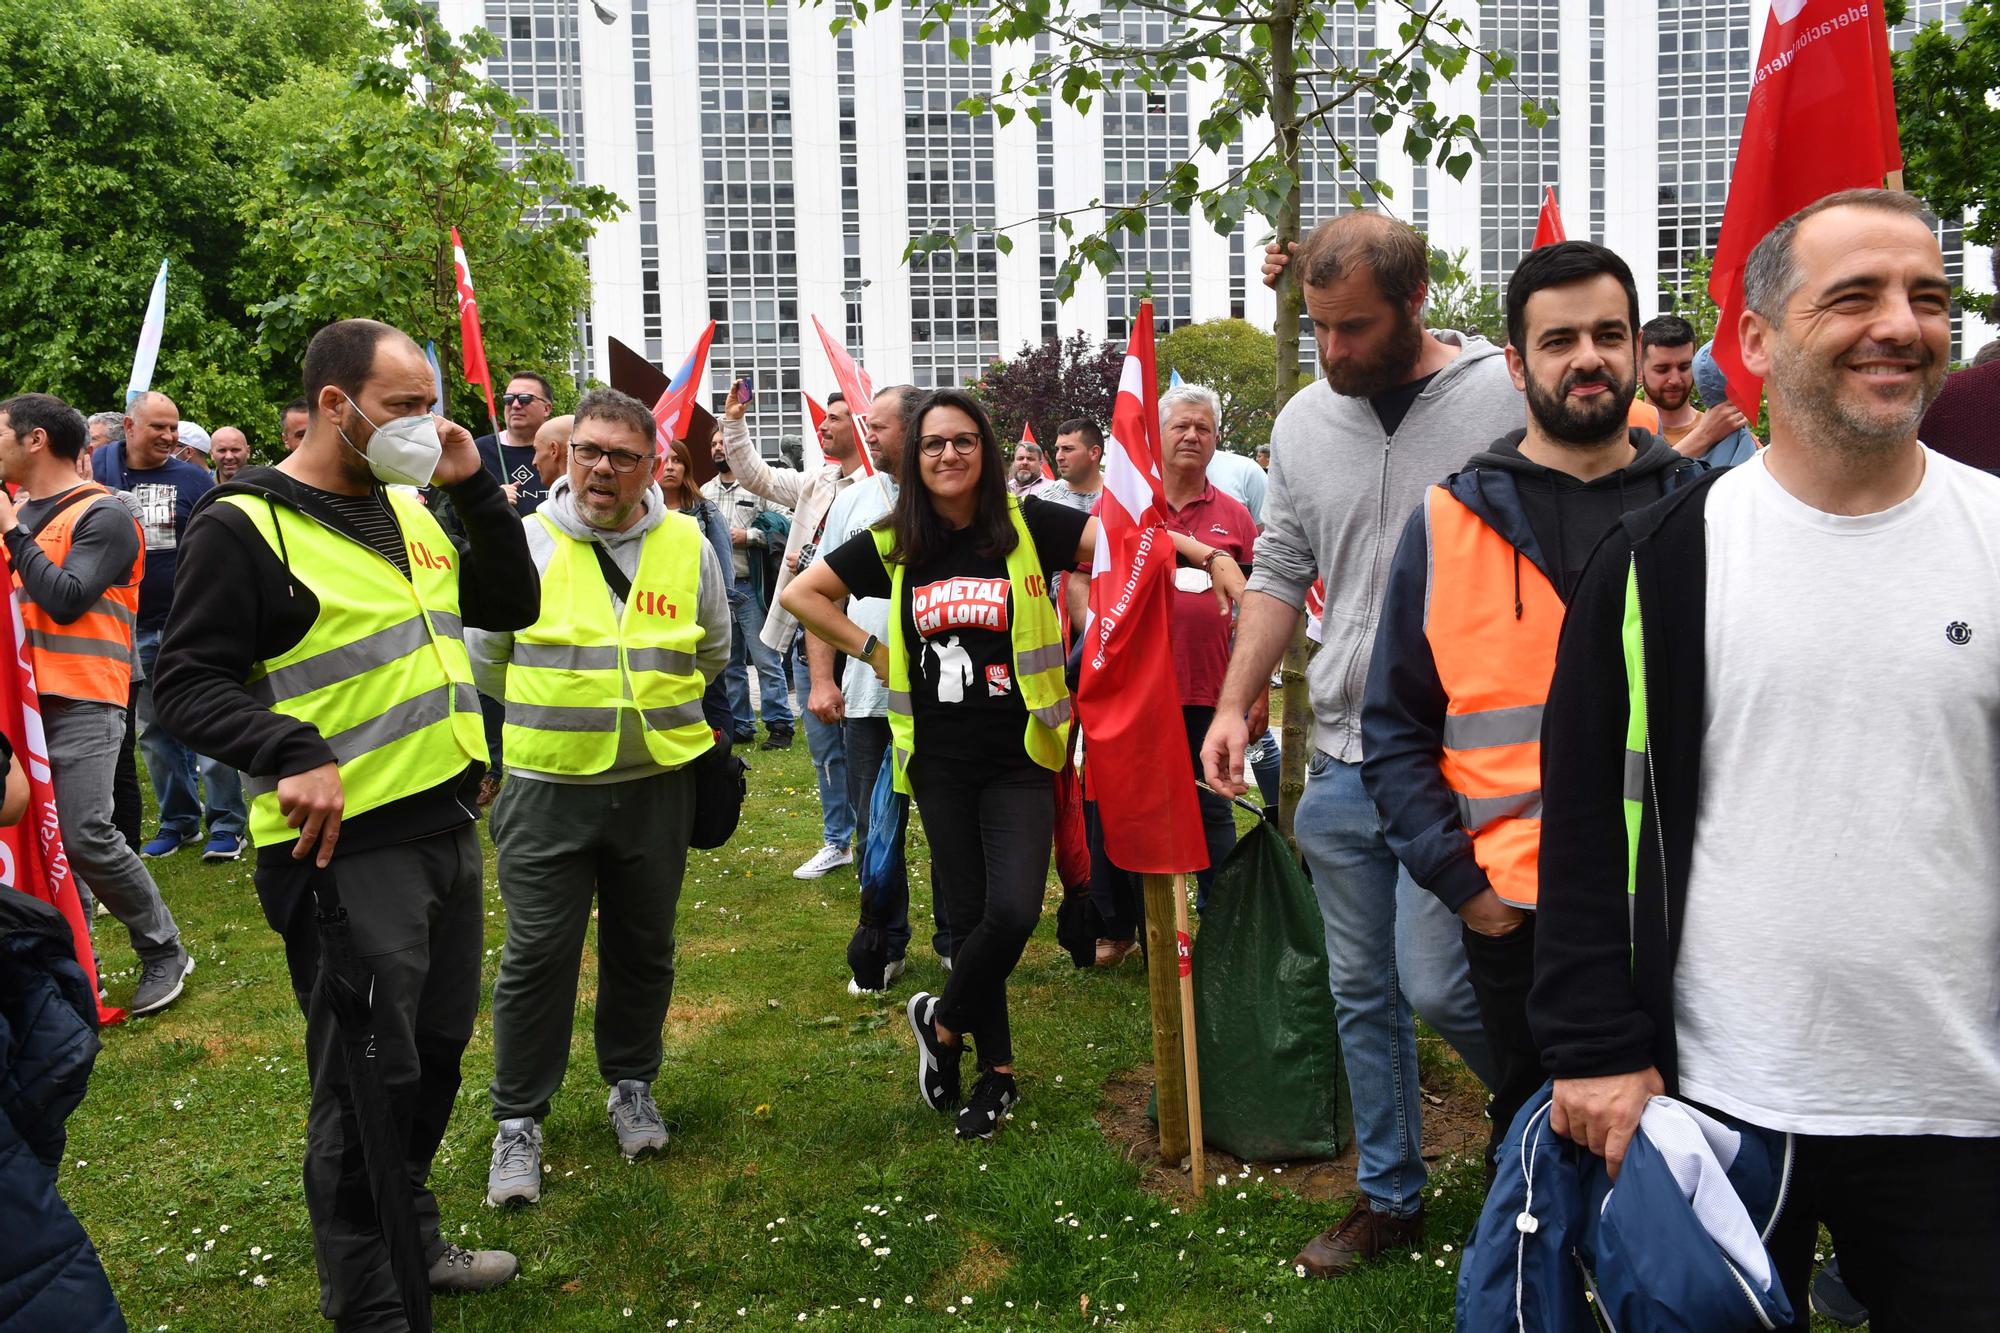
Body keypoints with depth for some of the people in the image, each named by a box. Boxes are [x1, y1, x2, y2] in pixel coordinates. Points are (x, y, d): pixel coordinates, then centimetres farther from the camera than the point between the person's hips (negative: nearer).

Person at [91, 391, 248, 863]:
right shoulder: (99, 470, 3)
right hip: (133, 627, 3)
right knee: (154, 730, 11)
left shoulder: (194, 479, -1)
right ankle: (178, 821, 23)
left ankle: (226, 824, 3)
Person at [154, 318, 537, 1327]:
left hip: (447, 827, 8)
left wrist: (474, 488, 0)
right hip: (345, 848, -8)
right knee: (368, 1077, 3)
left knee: (436, 1051, 20)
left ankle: (413, 1238, 40)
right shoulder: (245, 526, -12)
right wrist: (291, 752, -31)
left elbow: (512, 605, 11)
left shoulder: (410, 509, 11)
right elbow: (185, 682, -15)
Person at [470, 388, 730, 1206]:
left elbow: (712, 653, 17)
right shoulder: (524, 544, -5)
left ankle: (631, 1086, 34)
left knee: (644, 948, 15)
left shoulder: (689, 547, 1)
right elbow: (484, 658, 7)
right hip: (547, 788, -2)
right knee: (538, 955, 1)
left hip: (658, 783, 2)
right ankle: (518, 1121, 16)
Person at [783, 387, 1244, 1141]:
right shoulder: (893, 546, 3)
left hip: (1018, 757, -2)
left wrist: (1210, 556, -31)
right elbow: (800, 593, 10)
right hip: (940, 761, 2)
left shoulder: (1026, 526, -5)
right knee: (968, 915, 8)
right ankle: (996, 1069, 27)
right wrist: (869, 649, 1)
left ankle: (941, 1020, 12)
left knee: (1013, 910, -16)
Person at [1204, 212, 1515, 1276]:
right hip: (1341, 759, 5)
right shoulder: (1304, 421, 7)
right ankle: (1388, 1197, 30)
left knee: (1435, 982, -6)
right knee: (1362, 993, 13)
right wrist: (1235, 704, 6)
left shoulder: (1505, 398, -8)